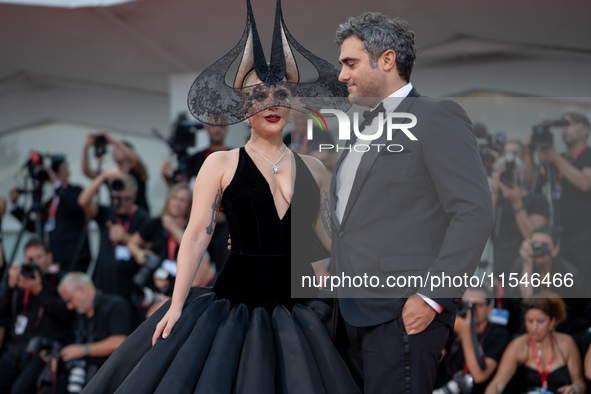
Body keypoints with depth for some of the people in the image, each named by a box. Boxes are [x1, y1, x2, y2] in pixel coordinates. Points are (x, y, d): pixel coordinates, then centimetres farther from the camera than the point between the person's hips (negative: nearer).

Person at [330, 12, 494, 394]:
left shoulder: (437, 116, -7)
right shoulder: (365, 126, 21)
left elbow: (475, 212, -15)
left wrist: (431, 296, -18)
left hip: (401, 315, -8)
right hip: (352, 313, 8)